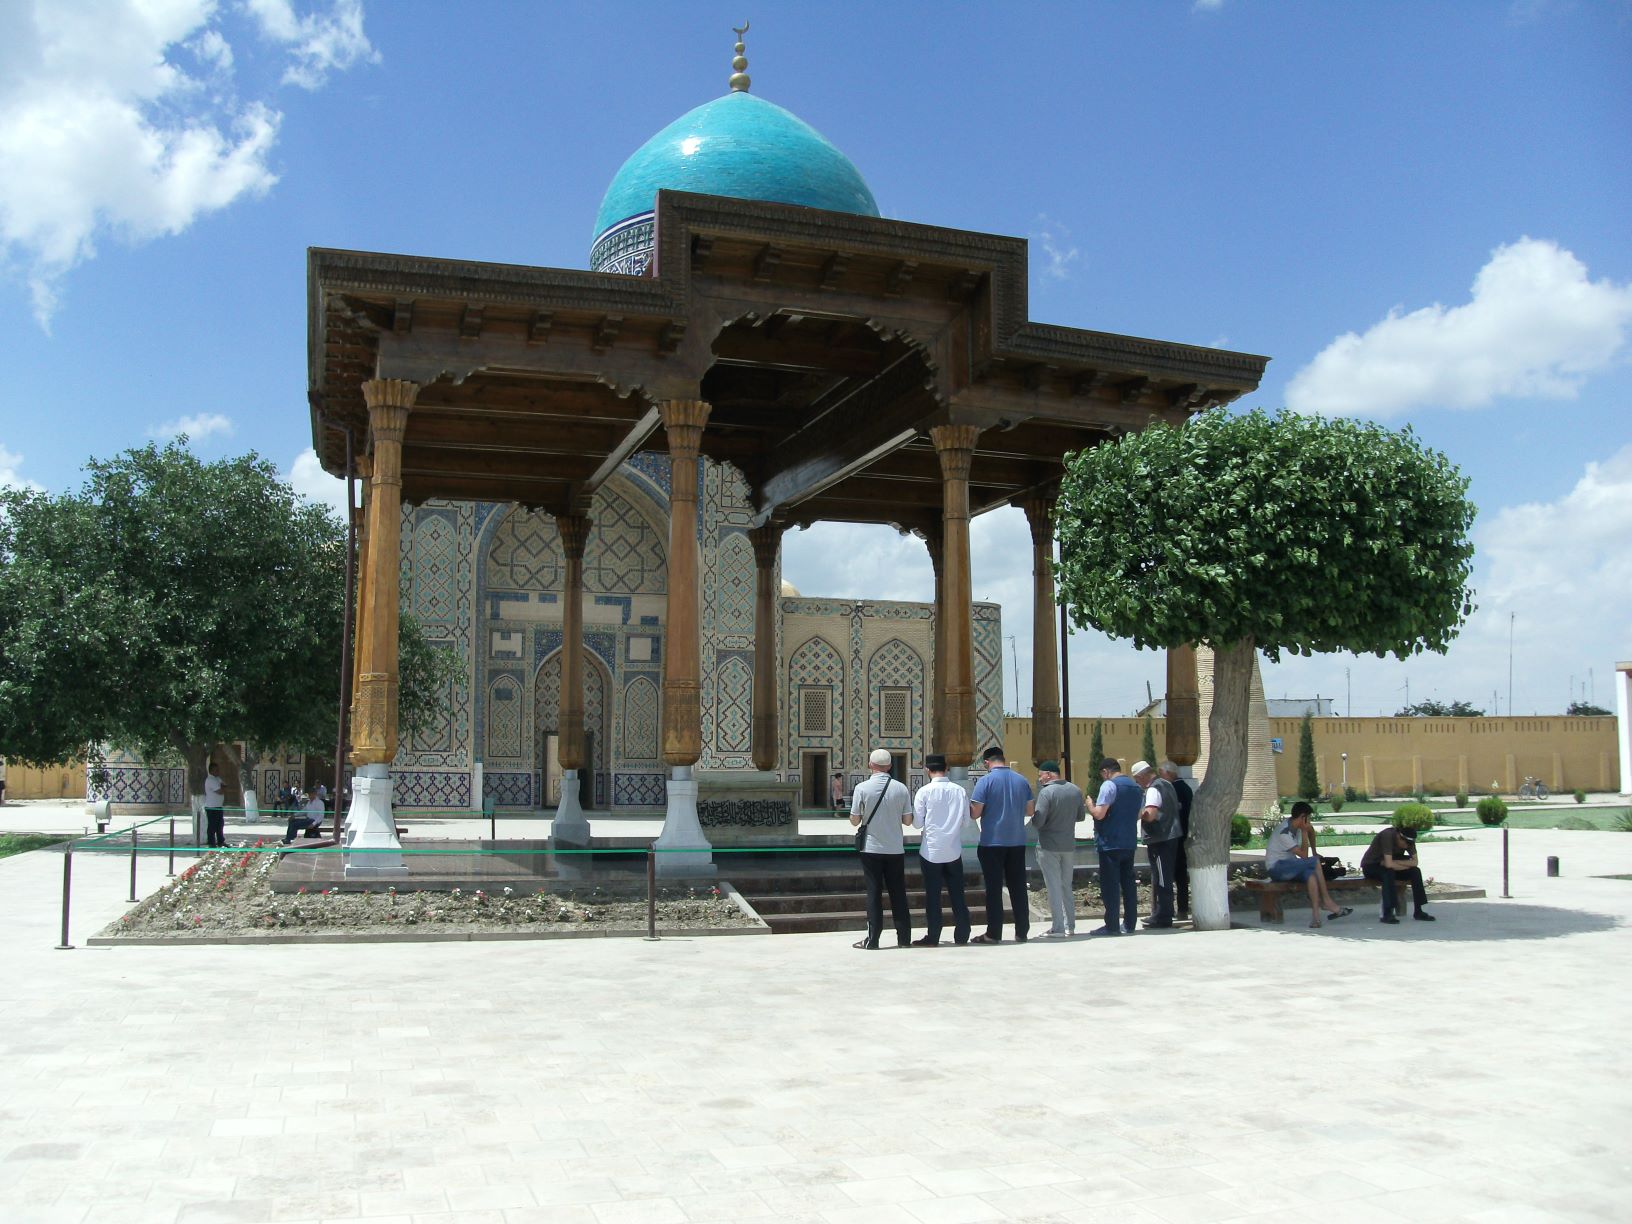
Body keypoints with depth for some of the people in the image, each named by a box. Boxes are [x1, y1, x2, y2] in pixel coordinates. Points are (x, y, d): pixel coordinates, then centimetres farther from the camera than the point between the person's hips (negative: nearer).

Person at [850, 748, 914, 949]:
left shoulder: (862, 788, -9)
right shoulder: (901, 789, -2)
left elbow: (854, 820, -5)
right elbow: (908, 820, 1)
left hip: (871, 849, -2)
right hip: (895, 849, 2)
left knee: (874, 893, 4)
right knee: (898, 894, 10)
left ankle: (872, 940, 3)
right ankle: (904, 938, 14)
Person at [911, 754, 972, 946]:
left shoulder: (925, 791, -11)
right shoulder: (960, 791, -3)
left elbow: (917, 823, -8)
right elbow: (966, 820, 4)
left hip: (931, 851, -3)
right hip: (954, 850, 3)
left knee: (932, 894, 5)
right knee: (957, 894, 11)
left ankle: (933, 937, 7)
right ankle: (962, 935, 16)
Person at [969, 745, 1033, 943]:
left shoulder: (986, 781, -10)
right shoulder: (1022, 781, 4)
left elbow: (975, 813, -12)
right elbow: (1029, 811, 11)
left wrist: (970, 806, 9)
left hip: (992, 842, -4)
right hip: (1017, 842, 4)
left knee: (994, 888, 1)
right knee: (1018, 887, 9)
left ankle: (993, 933, 3)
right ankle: (1022, 932, 13)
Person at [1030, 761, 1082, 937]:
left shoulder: (1046, 792, -18)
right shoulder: (1075, 790, 3)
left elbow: (1038, 821, -20)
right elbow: (1080, 816, 13)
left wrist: (1032, 816, 1)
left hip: (1049, 846, -6)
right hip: (1069, 845, 6)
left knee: (1054, 887, -1)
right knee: (1067, 886, 16)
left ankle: (1057, 928, -1)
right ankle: (1070, 926, 19)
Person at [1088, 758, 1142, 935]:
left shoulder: (1109, 785, -13)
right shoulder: (1137, 787, 13)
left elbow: (1099, 814, -19)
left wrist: (1090, 806, -1)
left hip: (1110, 843, -8)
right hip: (1129, 843, 8)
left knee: (1110, 885, -4)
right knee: (1128, 883, 11)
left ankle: (1112, 926, -4)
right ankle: (1128, 924, 13)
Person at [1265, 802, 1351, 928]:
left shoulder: (1294, 823, 4)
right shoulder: (1284, 833, -21)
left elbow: (1311, 832, 28)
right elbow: (1304, 856, -19)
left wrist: (1314, 852, 26)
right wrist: (1304, 832, -18)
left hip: (1289, 867, 8)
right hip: (1276, 868, -8)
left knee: (1311, 874, -26)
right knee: (1315, 862, -25)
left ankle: (1315, 914, -34)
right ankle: (1326, 901, -16)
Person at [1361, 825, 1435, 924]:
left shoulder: (1408, 840, -10)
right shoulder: (1388, 836, -31)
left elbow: (1415, 862, -14)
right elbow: (1388, 864, -36)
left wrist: (1394, 862, -26)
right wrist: (1407, 865, -21)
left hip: (1388, 866, 6)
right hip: (1371, 866, -6)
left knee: (1416, 871, -15)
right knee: (1388, 873, -36)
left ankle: (1418, 911, -9)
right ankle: (1387, 914, -34)